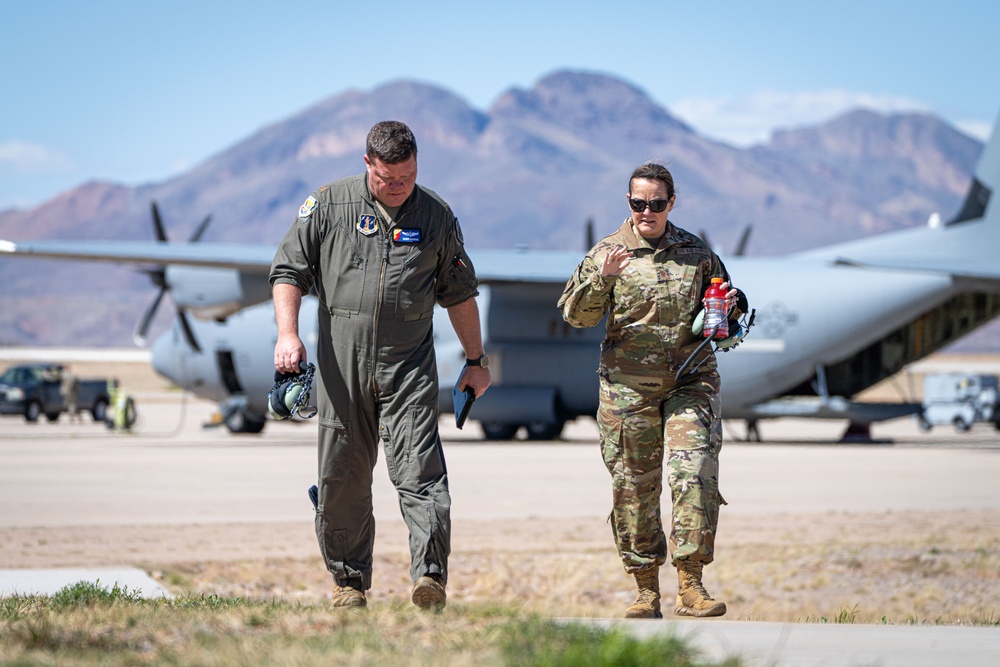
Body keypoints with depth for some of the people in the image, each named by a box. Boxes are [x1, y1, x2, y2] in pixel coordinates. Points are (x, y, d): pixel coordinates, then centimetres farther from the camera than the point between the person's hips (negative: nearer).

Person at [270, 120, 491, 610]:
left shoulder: (437, 216, 7)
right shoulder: (327, 205, 2)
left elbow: (459, 292, 16)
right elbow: (289, 270, 4)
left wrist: (475, 359, 18)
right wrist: (287, 332, -11)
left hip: (410, 365, 0)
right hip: (342, 365, 0)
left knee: (419, 469, -13)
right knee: (343, 477, 5)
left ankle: (430, 575, -20)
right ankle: (348, 580, 17)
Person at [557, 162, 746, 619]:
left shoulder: (696, 252, 10)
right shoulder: (608, 252, 3)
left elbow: (727, 307, 22)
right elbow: (575, 314, -4)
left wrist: (728, 307, -1)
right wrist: (601, 279, -21)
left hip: (691, 382, 1)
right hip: (628, 386, -1)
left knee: (695, 475, -14)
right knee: (633, 487, 3)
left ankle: (690, 585, -11)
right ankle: (646, 590, 14)